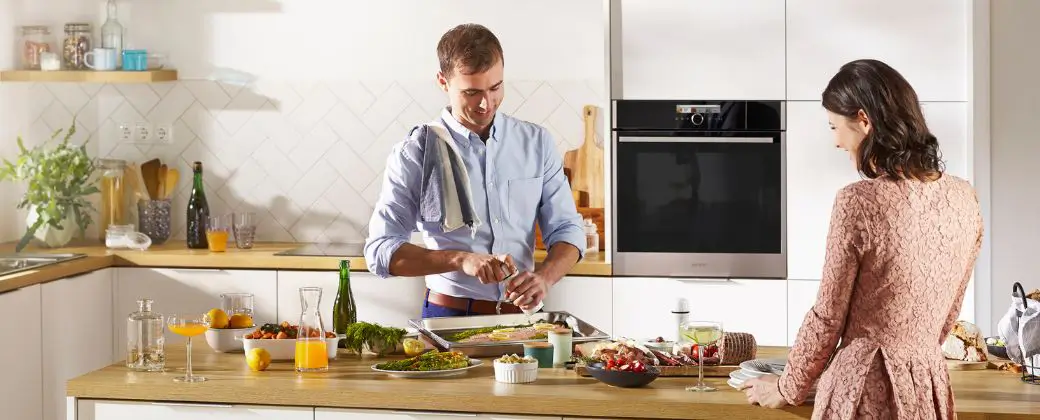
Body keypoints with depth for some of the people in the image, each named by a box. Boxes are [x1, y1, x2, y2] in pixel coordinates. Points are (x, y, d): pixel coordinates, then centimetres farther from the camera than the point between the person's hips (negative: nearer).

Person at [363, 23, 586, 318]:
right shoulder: (415, 153, -3)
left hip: (520, 314, 3)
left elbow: (566, 230, 8)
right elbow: (380, 251, -8)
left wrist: (543, 277, -15)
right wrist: (461, 259, -23)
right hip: (448, 317, -3)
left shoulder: (536, 143, 7)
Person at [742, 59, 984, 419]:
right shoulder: (963, 198, 0)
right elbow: (948, 312, 11)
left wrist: (788, 388, 4)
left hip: (864, 387, -5)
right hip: (930, 385, 6)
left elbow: (827, 317, -10)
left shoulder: (859, 202, -18)